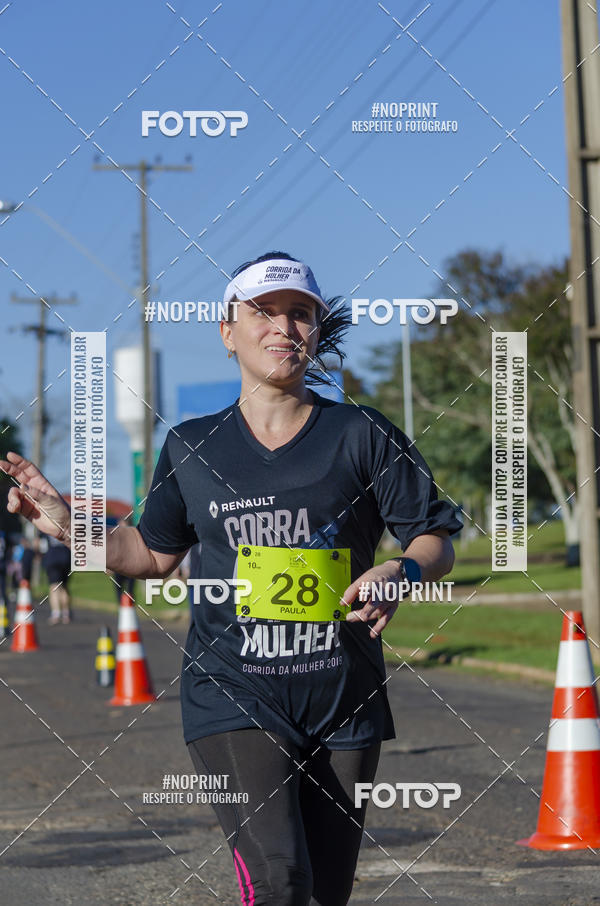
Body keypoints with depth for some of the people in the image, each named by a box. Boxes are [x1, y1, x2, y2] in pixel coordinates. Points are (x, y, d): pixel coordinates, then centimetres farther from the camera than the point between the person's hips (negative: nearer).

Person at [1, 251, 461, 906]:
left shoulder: (362, 435, 2)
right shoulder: (191, 448, 7)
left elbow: (436, 538, 4)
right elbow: (155, 554, 19)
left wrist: (403, 572, -18)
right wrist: (66, 526, 7)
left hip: (344, 703, 1)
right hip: (233, 695, -1)